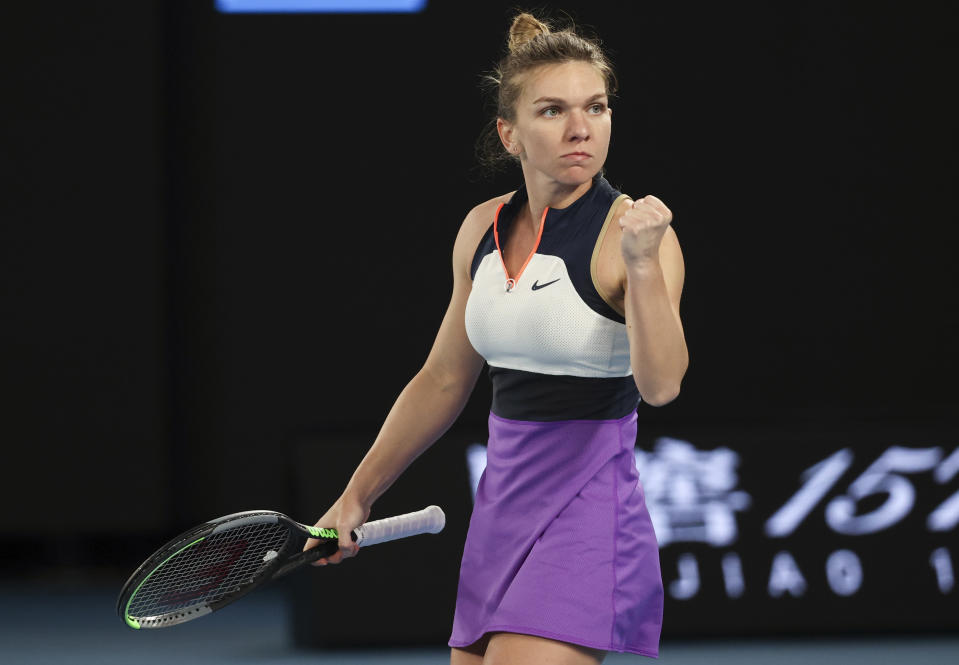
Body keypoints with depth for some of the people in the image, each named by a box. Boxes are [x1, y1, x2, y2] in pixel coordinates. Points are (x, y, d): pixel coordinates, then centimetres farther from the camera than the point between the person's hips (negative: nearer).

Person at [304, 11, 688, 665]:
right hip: (500, 509, 7)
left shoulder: (632, 231, -11)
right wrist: (356, 497, 23)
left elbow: (661, 384, -26)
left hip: (587, 518, -7)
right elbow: (443, 381, 20)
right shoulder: (484, 229, 8)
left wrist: (641, 263, -38)